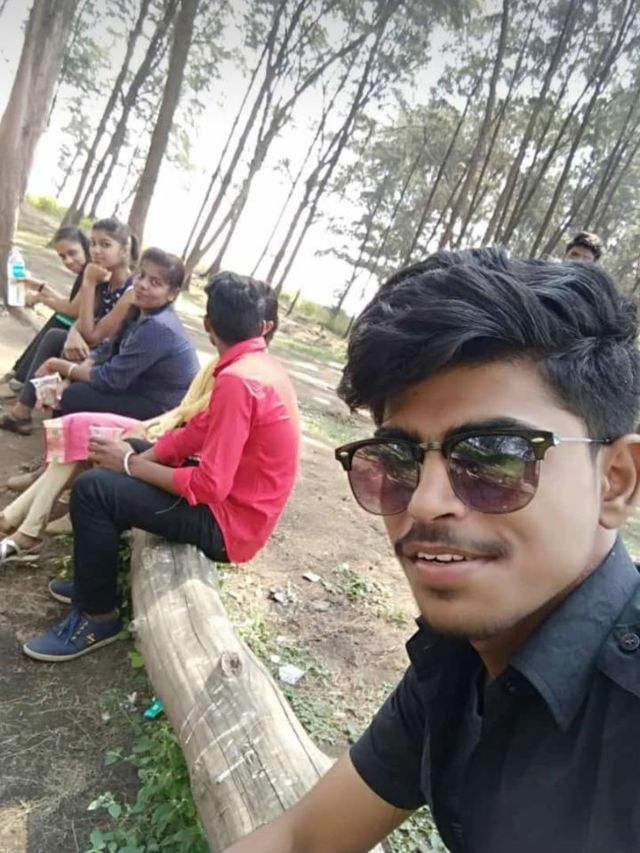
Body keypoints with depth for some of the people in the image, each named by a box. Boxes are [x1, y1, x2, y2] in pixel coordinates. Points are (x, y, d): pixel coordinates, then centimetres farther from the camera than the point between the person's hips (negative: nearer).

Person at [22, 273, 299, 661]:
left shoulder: (237, 380, -26)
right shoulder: (264, 366, 3)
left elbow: (210, 486, -26)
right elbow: (200, 432, 7)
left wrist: (131, 464, -15)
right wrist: (136, 456, -3)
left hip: (228, 522, -10)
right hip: (235, 499, 10)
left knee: (93, 488, -17)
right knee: (126, 452, 20)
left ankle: (98, 615, 3)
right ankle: (96, 578, 27)